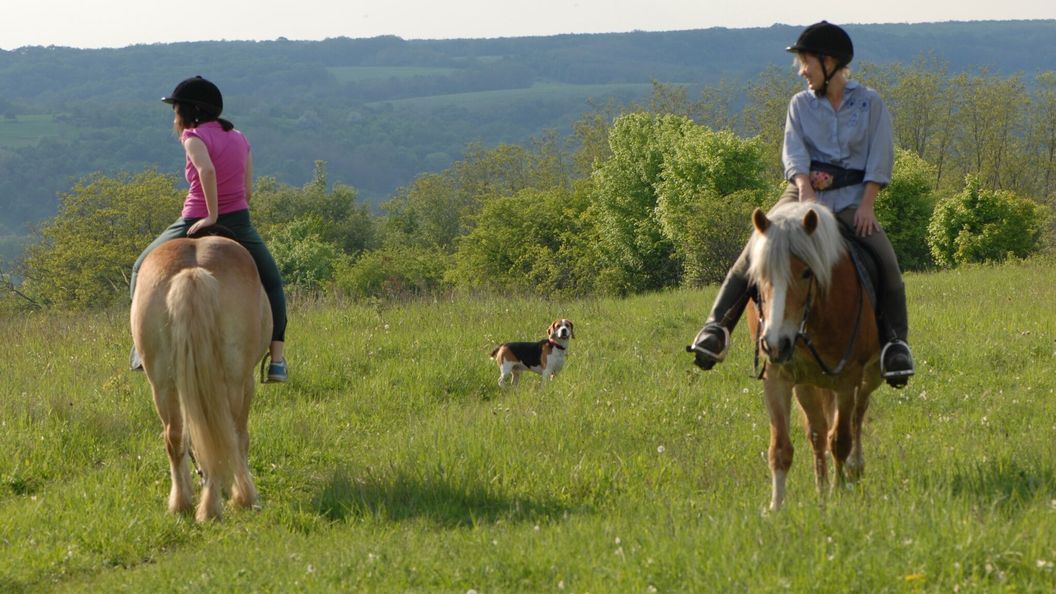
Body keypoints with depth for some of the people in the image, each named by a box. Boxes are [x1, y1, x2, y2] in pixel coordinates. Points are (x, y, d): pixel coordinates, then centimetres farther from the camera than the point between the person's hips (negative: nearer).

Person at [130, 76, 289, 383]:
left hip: (196, 224, -4)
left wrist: (211, 216, -24)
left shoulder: (194, 136, -8)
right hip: (239, 223, 4)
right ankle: (277, 360, 4)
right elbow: (248, 191, 8)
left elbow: (207, 170, -28)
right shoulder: (239, 139, 11)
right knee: (271, 284, 22)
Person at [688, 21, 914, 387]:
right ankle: (717, 325, -24)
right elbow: (794, 152, -4)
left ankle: (895, 343, -14)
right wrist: (806, 189, -23)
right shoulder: (801, 104, 9)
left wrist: (867, 204, -12)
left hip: (851, 198, -1)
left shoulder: (869, 103, 5)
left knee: (886, 261, -21)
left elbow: (880, 158, -1)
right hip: (806, 191, 1)